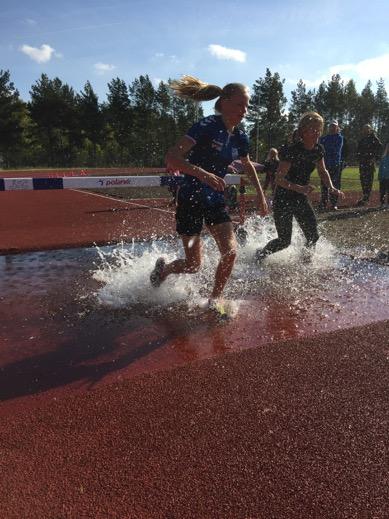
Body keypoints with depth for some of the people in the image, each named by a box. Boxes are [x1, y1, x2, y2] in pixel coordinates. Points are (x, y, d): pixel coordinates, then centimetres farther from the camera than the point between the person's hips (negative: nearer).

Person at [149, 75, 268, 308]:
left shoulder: (240, 137, 3)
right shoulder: (207, 126, -18)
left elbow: (248, 165, 24)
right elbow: (172, 158, -28)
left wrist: (260, 193, 20)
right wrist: (201, 173, -42)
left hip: (216, 201, 6)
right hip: (191, 200, -6)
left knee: (230, 251, -11)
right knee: (194, 265, 0)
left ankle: (216, 297, 13)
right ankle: (163, 268, 34)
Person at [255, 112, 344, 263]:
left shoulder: (318, 150, 0)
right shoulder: (292, 151, -22)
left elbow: (323, 171, 16)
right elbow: (279, 179, -25)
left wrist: (331, 188, -2)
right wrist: (299, 188, -39)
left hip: (301, 199, 7)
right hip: (283, 200, -7)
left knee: (313, 236, 2)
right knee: (284, 241, -2)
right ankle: (260, 254, 24)